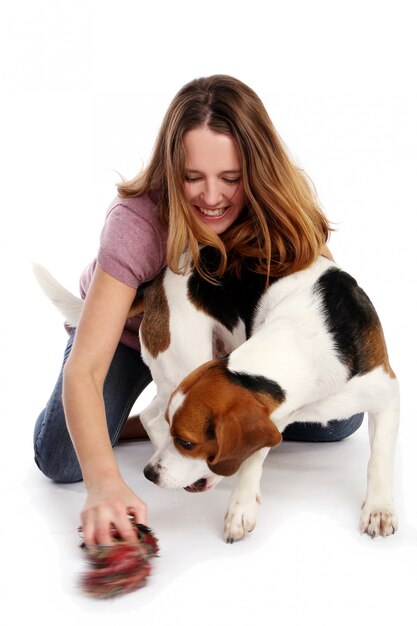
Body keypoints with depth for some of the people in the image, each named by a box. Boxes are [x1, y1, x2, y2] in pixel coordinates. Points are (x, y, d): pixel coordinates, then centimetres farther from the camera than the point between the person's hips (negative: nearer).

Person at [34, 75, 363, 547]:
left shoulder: (284, 203, -29)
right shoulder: (137, 221, -39)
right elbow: (83, 372, -44)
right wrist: (104, 480, -60)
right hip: (127, 330, -2)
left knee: (339, 419, -10)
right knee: (62, 463, -21)